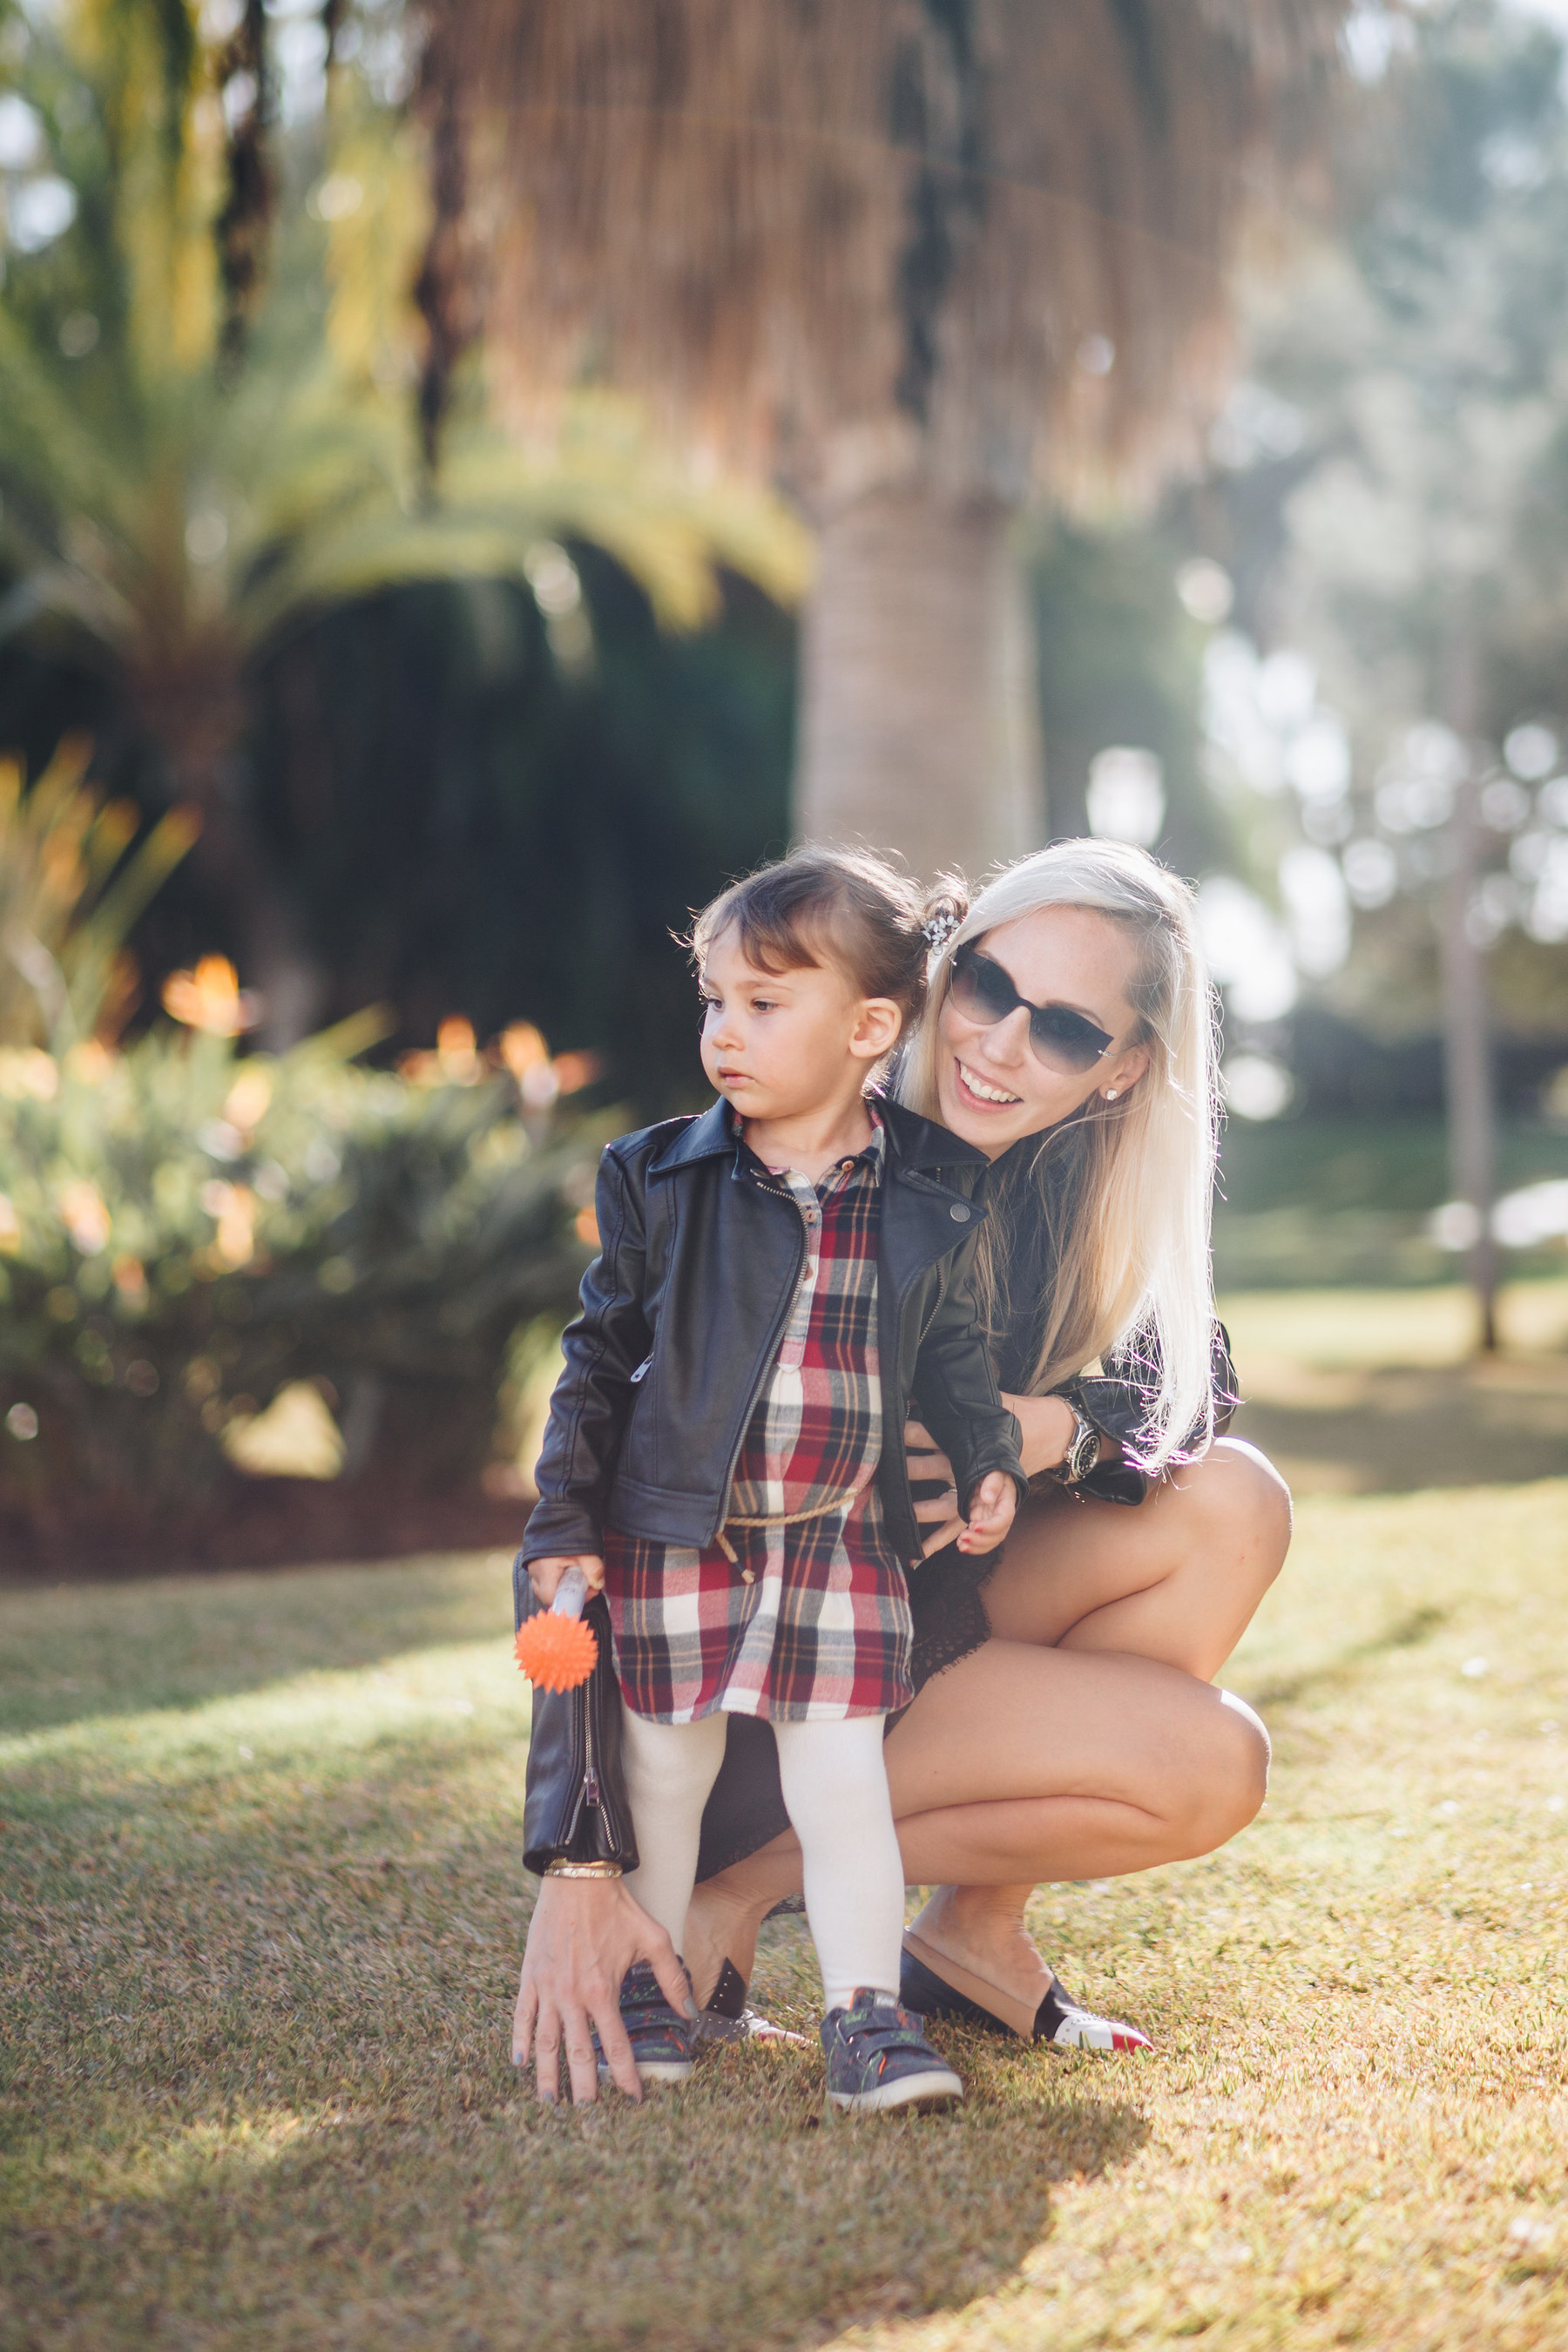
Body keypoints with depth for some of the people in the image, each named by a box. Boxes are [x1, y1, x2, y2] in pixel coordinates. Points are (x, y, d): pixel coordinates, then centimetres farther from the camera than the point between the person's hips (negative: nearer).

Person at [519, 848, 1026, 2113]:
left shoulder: (933, 1196, -2)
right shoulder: (660, 1180, -5)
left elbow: (953, 1348, 13)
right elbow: (601, 1356, 0)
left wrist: (989, 1460, 2)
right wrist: (567, 1522, -3)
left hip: (846, 1543, 0)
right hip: (675, 1535, 0)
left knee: (844, 1777, 0)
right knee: (664, 1771, 10)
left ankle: (867, 2010, 10)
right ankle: (650, 1989, 27)